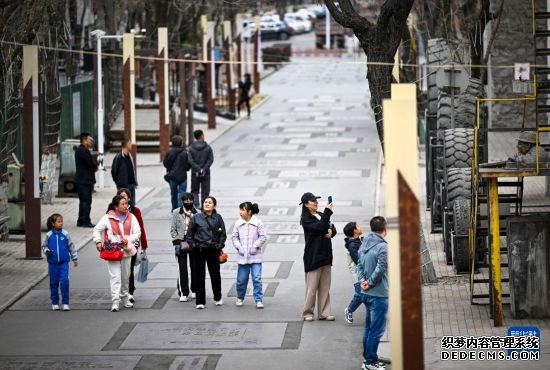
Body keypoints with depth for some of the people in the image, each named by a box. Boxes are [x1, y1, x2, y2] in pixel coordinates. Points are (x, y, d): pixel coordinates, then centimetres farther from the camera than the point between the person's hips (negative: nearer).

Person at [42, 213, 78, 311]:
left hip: (64, 262, -1)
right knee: (54, 283, 7)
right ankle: (55, 303, 18)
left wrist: (75, 259, 14)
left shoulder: (65, 234, 0)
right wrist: (47, 251, -10)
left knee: (64, 281, -11)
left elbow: (71, 246, 9)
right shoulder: (49, 235, 0)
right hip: (53, 263, 1)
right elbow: (44, 246, 12)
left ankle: (65, 303, -4)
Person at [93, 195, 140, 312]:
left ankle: (125, 299, 31)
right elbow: (97, 230, 5)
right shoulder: (108, 218, -4)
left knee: (125, 277, 14)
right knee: (115, 277, -10)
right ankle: (115, 302, -13)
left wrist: (129, 239, -14)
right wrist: (98, 242, -9)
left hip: (126, 251, 4)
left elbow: (137, 232, 3)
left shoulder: (131, 217, 4)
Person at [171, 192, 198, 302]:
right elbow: (173, 229, 4)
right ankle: (183, 293, 0)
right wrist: (177, 242, -6)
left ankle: (194, 290, 23)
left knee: (195, 267, 8)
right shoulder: (176, 213, 2)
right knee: (183, 269, -3)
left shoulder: (197, 214, 0)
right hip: (181, 243, -1)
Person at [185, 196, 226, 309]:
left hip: (213, 250, 1)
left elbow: (223, 234, 7)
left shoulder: (218, 218, 2)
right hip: (199, 251, -1)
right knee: (199, 276, 0)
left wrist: (220, 245, -3)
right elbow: (189, 234, 4)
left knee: (215, 274, 10)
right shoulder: (196, 218, -1)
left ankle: (218, 298, 31)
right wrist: (193, 245, -5)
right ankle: (200, 301, 6)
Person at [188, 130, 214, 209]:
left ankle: (196, 204, -8)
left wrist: (198, 170, -9)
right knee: (205, 191, 8)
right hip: (206, 173, -1)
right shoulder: (208, 147, -5)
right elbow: (210, 160, -10)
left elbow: (190, 161, -9)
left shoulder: (191, 148, -3)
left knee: (194, 190, 11)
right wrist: (204, 169, -10)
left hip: (195, 173, 1)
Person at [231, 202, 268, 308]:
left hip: (255, 256, -2)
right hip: (242, 256, 2)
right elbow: (234, 237, 8)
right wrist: (239, 247, -5)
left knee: (257, 278, -7)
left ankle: (259, 300, 0)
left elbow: (263, 236, -3)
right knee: (241, 279, 9)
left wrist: (255, 246, -10)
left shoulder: (258, 223, -6)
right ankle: (240, 298, 27)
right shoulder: (238, 223, 1)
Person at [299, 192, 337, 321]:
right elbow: (320, 228, -22)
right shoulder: (306, 219, -8)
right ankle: (308, 313, 6)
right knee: (312, 287, -3)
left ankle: (324, 313, 10)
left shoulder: (321, 216, 14)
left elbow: (333, 229, 15)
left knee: (325, 286, 7)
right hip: (313, 257, -7)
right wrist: (328, 212, -21)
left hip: (325, 255, 7)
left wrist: (331, 231, -9)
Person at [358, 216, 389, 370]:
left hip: (367, 294, 8)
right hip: (378, 294, -8)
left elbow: (359, 265, 10)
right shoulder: (382, 247, -18)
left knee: (369, 327, 17)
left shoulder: (364, 244, 8)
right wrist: (369, 283, -10)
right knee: (376, 329, -2)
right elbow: (380, 270, -22)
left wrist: (362, 280, -2)